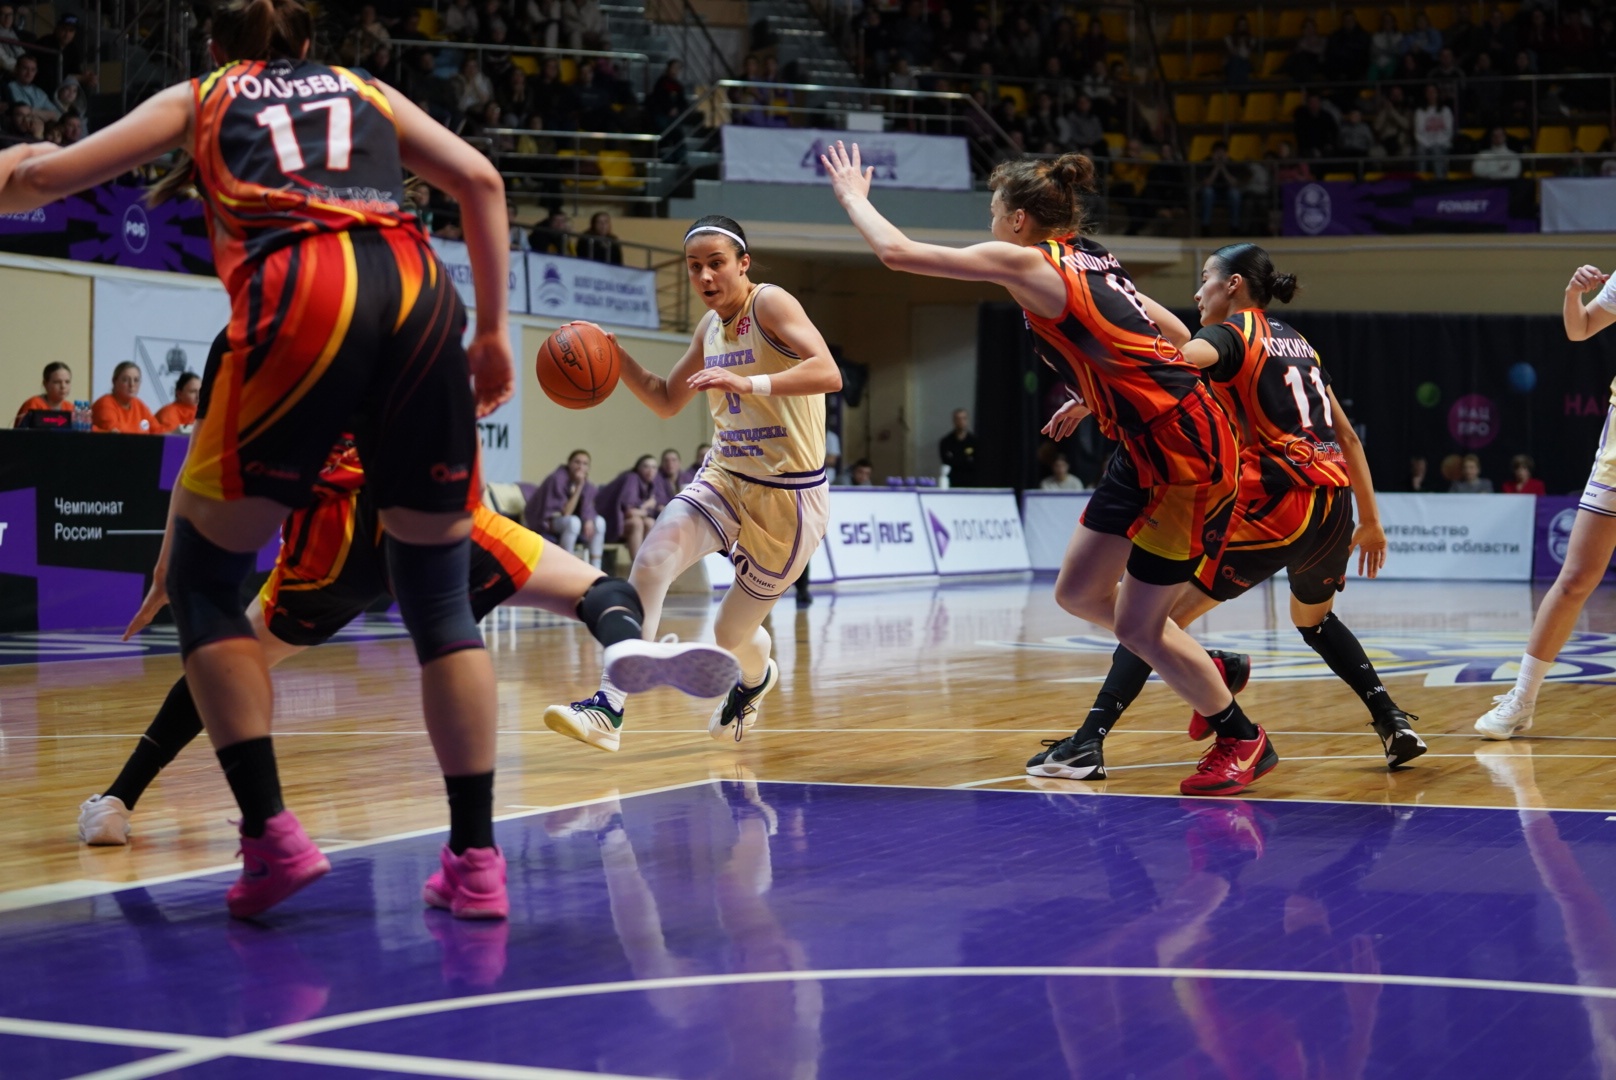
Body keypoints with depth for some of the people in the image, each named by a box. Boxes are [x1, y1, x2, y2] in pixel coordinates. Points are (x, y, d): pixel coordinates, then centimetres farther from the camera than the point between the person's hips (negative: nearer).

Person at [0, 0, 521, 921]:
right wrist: (494, 329, 20)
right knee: (441, 597, 11)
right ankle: (477, 859, 5)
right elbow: (479, 180, 18)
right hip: (421, 291, 3)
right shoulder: (370, 93, 32)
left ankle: (272, 833, -3)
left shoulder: (199, 98, 26)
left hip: (301, 294, -3)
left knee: (201, 577, 11)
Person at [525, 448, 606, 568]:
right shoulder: (557, 479, -23)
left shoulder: (584, 483, -2)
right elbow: (565, 513, -26)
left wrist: (588, 521, -29)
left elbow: (586, 508, -7)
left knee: (599, 521, -13)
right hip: (545, 523, -7)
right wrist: (579, 487, -30)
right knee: (573, 522, -34)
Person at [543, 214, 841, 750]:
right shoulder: (710, 327, 8)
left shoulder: (770, 304, -14)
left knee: (732, 632, 8)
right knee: (652, 559, -23)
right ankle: (609, 708, -24)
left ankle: (756, 676, 46)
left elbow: (828, 373, -29)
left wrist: (747, 383, -41)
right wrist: (616, 359, 4)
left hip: (789, 493, -6)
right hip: (725, 476, 6)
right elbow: (666, 401, 21)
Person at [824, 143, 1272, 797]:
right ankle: (1210, 674, 30)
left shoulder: (1029, 262, -12)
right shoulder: (1088, 261, 13)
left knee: (1136, 626, 1)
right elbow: (1175, 335, 20)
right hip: (1148, 449, 9)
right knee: (1078, 592, 14)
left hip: (1185, 453, -9)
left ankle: (1242, 739, 18)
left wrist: (852, 195, 8)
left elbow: (896, 251, -10)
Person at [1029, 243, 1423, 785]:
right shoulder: (1296, 342, 23)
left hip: (1277, 503, -7)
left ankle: (1089, 742, -16)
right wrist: (1371, 521, 28)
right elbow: (1347, 436, 24)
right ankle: (1394, 724, 26)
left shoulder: (1232, 333, 2)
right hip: (1335, 500, 7)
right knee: (1314, 619, 34)